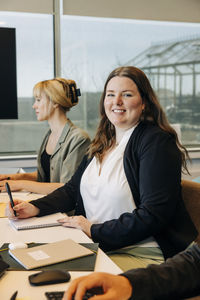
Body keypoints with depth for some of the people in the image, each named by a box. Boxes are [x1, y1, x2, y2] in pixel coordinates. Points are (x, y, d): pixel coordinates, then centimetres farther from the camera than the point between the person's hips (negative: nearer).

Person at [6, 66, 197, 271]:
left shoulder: (157, 142, -11)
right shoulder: (102, 143, 13)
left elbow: (153, 214, -19)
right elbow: (73, 189, 16)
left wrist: (94, 230, -16)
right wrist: (35, 208, -1)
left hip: (141, 255, -7)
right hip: (96, 247, 7)